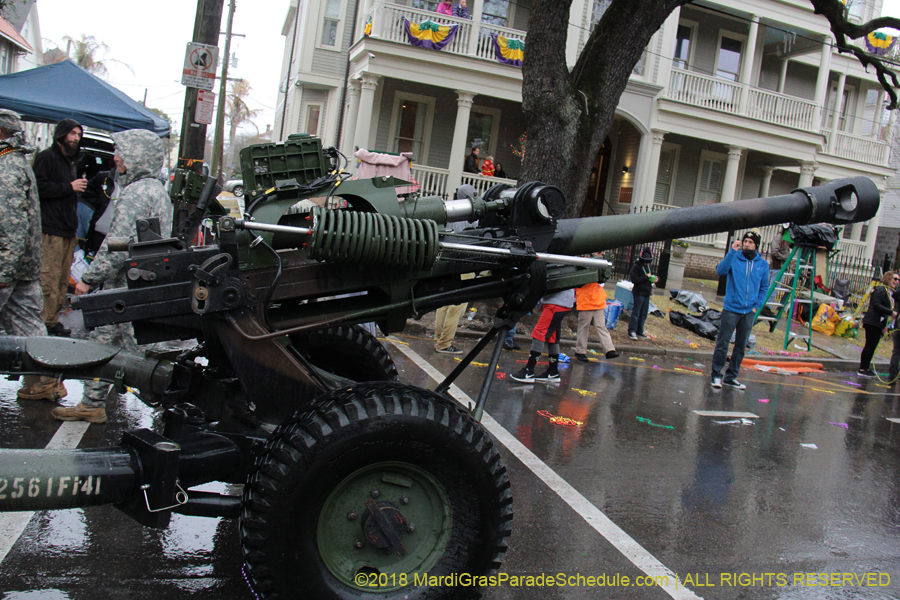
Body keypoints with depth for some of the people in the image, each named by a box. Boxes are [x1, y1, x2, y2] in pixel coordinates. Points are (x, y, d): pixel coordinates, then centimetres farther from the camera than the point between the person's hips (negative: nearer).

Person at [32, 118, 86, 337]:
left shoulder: (70, 161, 24)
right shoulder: (46, 157, -4)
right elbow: (40, 188, -16)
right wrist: (70, 187, -14)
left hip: (67, 229, 9)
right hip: (51, 230, -9)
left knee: (63, 279, 8)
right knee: (50, 277, -9)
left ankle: (54, 317, 14)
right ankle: (48, 322, -6)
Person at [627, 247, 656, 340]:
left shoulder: (648, 266, 16)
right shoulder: (636, 266, -10)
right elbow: (634, 279, -20)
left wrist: (653, 279, 6)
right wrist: (646, 277, -18)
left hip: (646, 293, 8)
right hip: (639, 293, -8)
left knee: (644, 313, 11)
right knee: (636, 312, -8)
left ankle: (639, 331, 20)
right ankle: (632, 331, -4)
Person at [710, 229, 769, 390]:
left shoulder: (763, 265, 6)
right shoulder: (734, 258, -3)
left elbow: (764, 288, 13)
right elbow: (721, 271, -22)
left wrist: (757, 306, 1)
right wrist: (732, 251, -27)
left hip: (749, 312, 4)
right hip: (731, 309, -4)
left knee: (741, 347, 10)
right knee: (722, 344, -3)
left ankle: (731, 376, 20)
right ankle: (716, 375, 6)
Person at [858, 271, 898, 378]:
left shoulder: (891, 293, 18)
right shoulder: (881, 290, -10)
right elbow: (876, 305, -20)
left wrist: (884, 325, 16)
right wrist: (891, 312, -20)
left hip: (879, 324, 9)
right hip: (872, 322, -9)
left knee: (872, 347, 11)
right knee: (870, 346, -7)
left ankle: (866, 368, 17)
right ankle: (862, 369, -3)